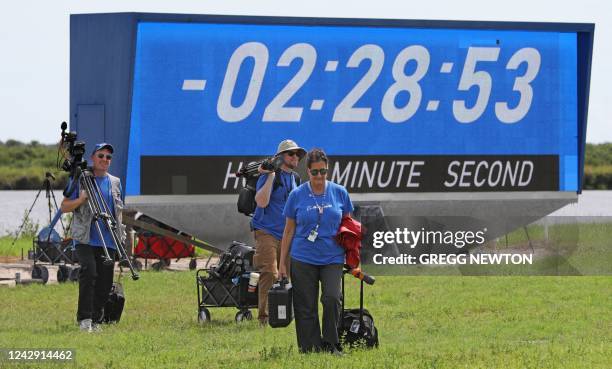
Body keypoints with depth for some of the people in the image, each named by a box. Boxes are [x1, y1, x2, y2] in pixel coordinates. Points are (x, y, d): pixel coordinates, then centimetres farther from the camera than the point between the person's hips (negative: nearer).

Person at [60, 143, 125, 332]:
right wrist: (82, 199, -15)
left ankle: (95, 320, 14)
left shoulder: (115, 182, 16)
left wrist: (121, 235, 13)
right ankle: (84, 318, -20)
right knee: (89, 273, -23)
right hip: (85, 239, -5)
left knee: (105, 283, 3)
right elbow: (65, 207, 2)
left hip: (108, 241, 5)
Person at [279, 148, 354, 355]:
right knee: (306, 307, 0)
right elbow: (289, 231, 8)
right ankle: (310, 350, 9)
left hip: (332, 258, 0)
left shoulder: (339, 193, 5)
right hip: (303, 259, 0)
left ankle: (330, 345, -5)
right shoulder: (297, 195, 3)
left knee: (332, 298, -18)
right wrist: (282, 264, 7)